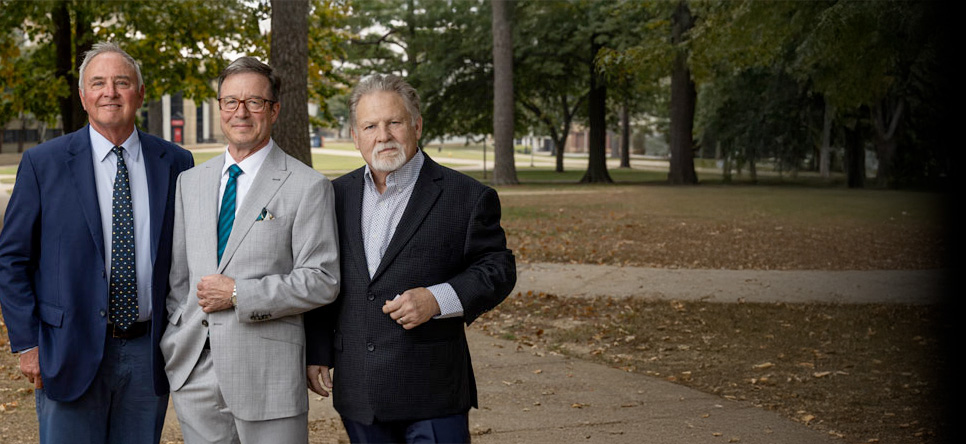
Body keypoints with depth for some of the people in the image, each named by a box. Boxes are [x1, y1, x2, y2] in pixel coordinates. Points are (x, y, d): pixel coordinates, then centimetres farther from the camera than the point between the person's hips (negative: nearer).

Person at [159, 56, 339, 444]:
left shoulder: (308, 187, -4)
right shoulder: (190, 182, 13)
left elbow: (322, 281, -10)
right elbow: (176, 274, 16)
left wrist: (238, 294, -14)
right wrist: (173, 343, 6)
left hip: (266, 372, -4)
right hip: (193, 372, 5)